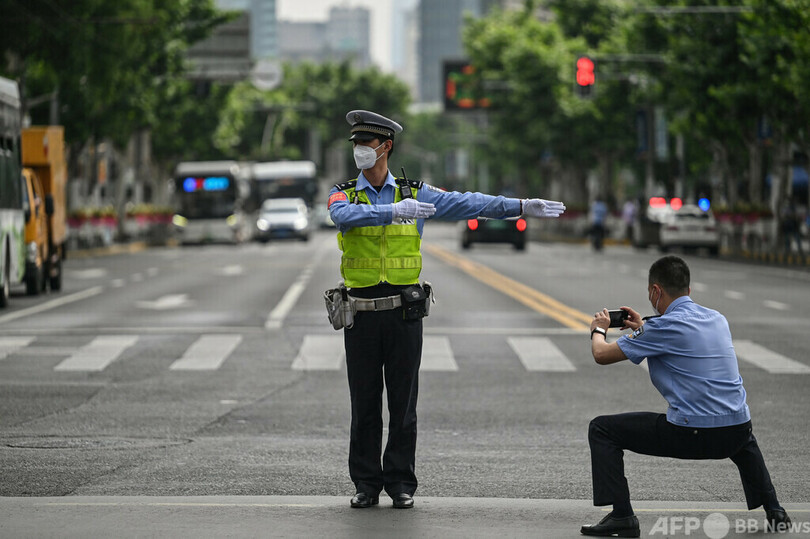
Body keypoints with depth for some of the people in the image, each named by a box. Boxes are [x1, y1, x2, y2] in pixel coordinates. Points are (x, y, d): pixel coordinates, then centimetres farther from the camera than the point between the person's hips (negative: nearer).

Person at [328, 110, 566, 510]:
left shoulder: (414, 193, 5)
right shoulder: (344, 194, 3)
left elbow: (467, 203, 1)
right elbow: (345, 215, -20)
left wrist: (521, 207, -6)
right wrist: (393, 211, -33)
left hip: (403, 312, 0)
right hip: (361, 313, 0)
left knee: (403, 402, 3)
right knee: (364, 403, 4)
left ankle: (401, 483, 11)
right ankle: (367, 484, 12)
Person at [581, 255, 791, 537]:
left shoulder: (664, 327, -9)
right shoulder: (717, 319, 12)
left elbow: (602, 354, 0)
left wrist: (599, 329, 22)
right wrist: (642, 329, 41)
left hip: (691, 434, -7)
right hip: (736, 433, 7)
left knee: (602, 429, 5)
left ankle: (621, 516, -2)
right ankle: (772, 510, 32)